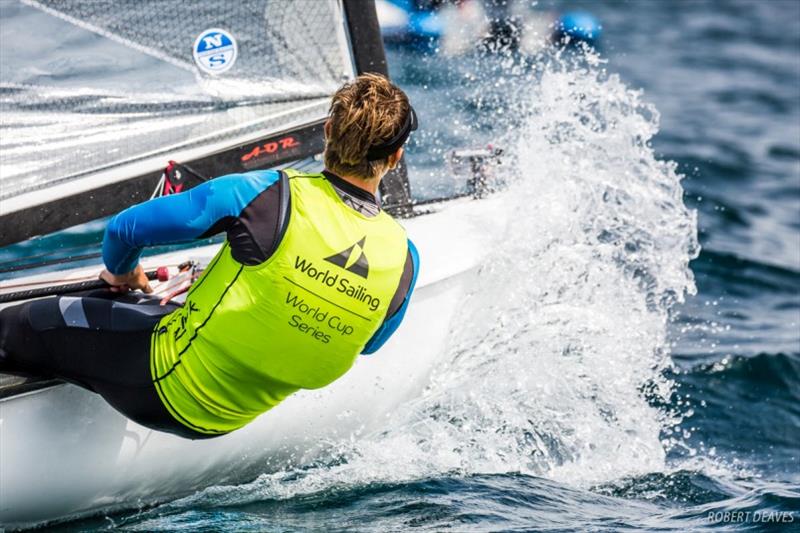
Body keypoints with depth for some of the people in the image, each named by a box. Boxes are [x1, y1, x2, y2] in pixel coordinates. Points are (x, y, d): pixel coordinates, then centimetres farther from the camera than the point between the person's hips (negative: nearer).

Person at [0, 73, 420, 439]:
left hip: (167, 376, -5)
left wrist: (121, 273, 9)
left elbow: (125, 229, -15)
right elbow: (369, 343, 10)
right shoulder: (404, 258, -14)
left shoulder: (270, 195, -26)